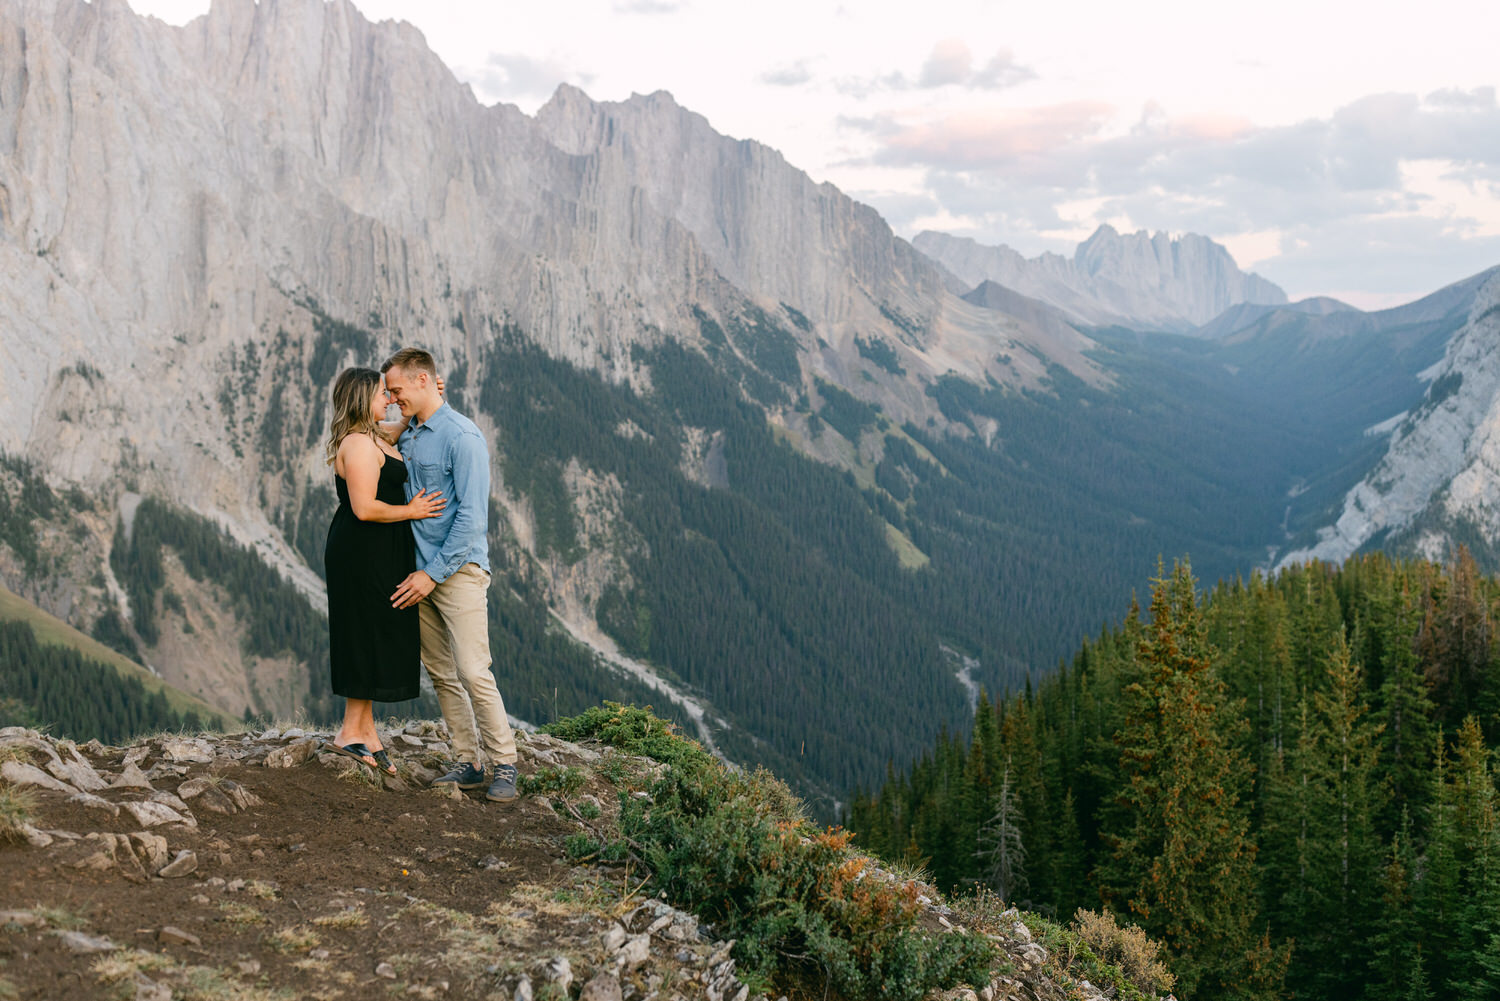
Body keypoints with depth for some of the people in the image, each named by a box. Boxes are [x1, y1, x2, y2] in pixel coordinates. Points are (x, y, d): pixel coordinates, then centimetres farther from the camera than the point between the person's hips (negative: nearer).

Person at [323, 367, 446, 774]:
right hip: (364, 554, -11)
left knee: (372, 641, 12)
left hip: (376, 555, 11)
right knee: (369, 637, -5)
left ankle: (365, 729, 18)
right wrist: (410, 511, -14)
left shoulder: (372, 438, 15)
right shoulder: (358, 445, -17)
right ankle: (352, 732, 3)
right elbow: (365, 508, -24)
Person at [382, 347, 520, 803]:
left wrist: (434, 573, -16)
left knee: (473, 672, -12)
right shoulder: (406, 437, 13)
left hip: (458, 569, -8)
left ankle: (503, 765, -3)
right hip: (421, 570, 8)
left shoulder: (462, 436, -11)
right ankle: (469, 763, 14)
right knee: (440, 674, 8)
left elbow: (471, 516, -16)